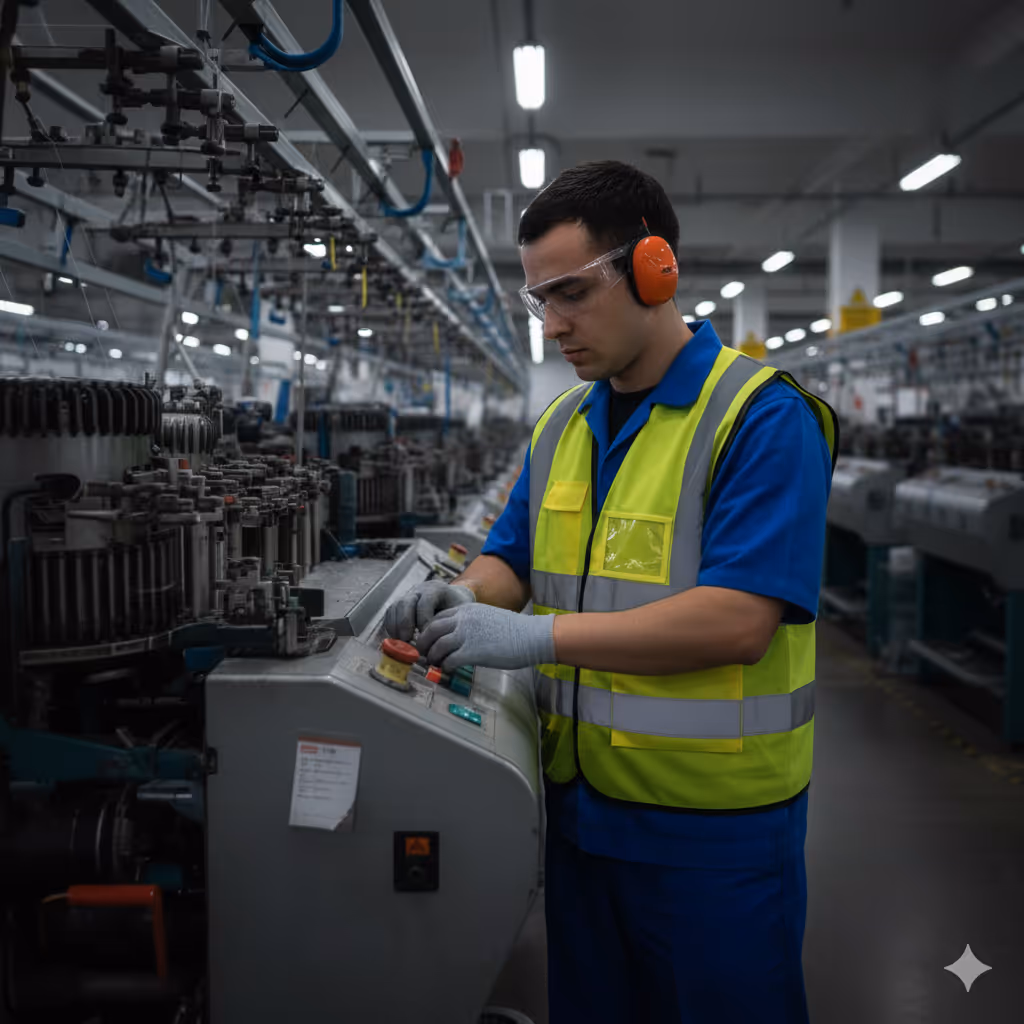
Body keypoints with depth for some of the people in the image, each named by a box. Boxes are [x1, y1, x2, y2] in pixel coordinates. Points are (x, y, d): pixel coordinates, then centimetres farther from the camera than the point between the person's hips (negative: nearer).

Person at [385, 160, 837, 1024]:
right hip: (580, 804, 7)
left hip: (713, 827, -6)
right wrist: (462, 598, -9)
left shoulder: (762, 417, -15)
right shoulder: (563, 425, 8)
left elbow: (738, 620, -24)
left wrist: (540, 635, -26)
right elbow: (512, 558, 15)